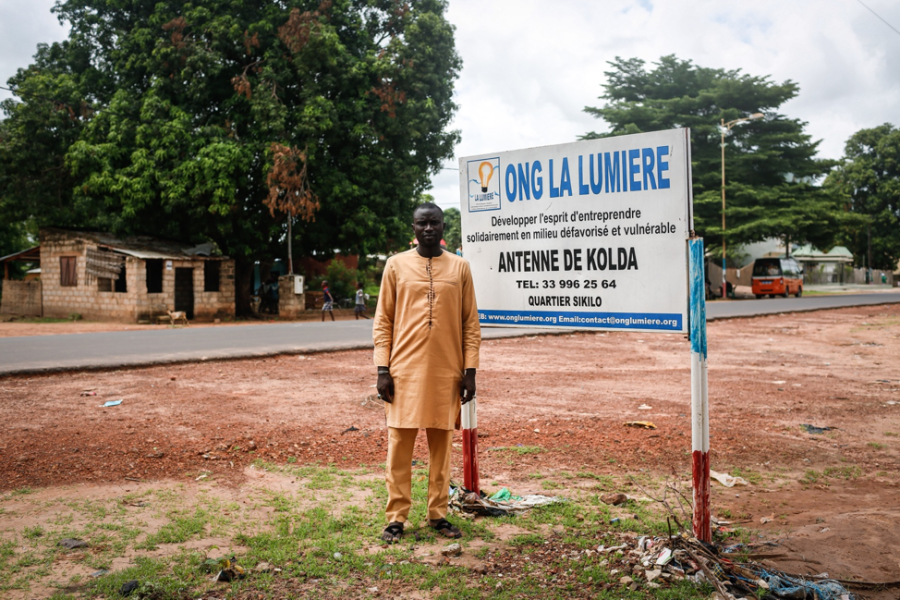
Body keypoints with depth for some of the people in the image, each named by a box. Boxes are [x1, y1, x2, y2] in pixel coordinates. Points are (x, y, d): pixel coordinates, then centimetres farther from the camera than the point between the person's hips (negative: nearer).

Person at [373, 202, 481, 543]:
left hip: (446, 372, 1)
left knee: (441, 444, 7)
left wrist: (470, 371, -1)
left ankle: (438, 514, 18)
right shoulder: (396, 265, 4)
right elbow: (383, 321, 3)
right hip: (405, 370, -1)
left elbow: (470, 323, 6)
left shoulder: (459, 267, 6)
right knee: (400, 445, 1)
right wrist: (382, 369, -5)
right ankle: (396, 518, 11)